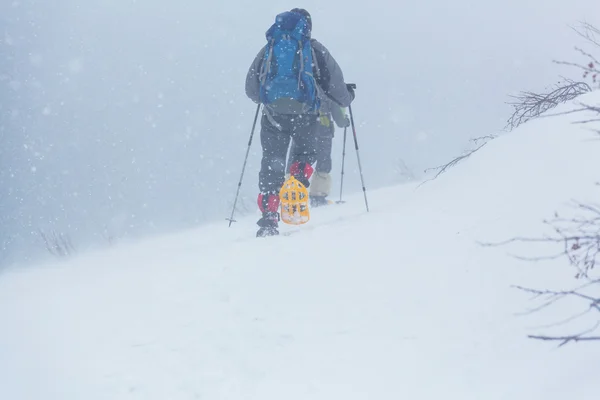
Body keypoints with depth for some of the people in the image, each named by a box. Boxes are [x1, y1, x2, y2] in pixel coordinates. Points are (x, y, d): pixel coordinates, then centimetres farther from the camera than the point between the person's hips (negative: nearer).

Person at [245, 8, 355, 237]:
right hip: (304, 112, -1)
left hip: (273, 113, 1)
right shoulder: (314, 48, 9)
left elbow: (251, 90, 17)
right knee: (306, 154, 19)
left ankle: (269, 216, -7)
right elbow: (333, 80, 6)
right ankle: (298, 182, -12)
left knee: (272, 163, 5)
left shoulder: (269, 49, 15)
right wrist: (346, 97, 26)